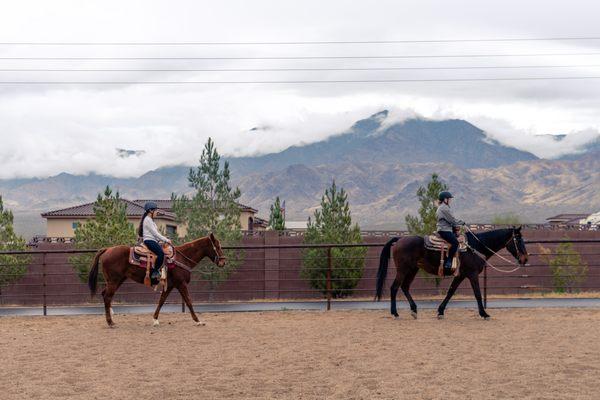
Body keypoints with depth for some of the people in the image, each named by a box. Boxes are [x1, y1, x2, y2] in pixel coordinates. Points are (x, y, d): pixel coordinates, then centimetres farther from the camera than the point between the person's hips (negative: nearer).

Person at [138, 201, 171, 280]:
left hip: (153, 241, 11)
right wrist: (166, 240, -10)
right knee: (161, 253, -30)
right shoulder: (147, 220, -9)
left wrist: (165, 239, 11)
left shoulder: (150, 220, 22)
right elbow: (155, 233, -14)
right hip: (149, 241, -11)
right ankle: (155, 272, -27)